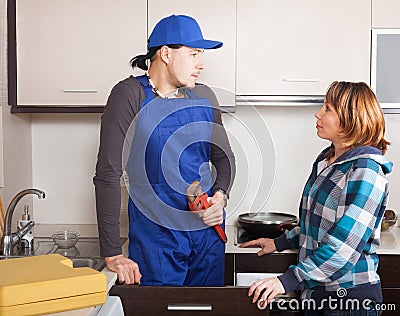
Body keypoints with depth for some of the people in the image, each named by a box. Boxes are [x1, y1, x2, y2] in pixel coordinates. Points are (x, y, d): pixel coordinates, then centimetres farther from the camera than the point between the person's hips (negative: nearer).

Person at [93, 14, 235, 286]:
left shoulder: (204, 96, 7)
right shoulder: (130, 95, -10)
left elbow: (225, 157, 18)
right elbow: (108, 175, -13)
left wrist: (220, 196, -4)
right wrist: (112, 254, -16)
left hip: (208, 230, 5)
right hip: (156, 235, -5)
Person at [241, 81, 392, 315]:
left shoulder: (366, 171, -19)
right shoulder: (326, 160, 7)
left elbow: (344, 245, -25)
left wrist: (288, 281, -27)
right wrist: (280, 242, 16)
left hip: (351, 295, -7)